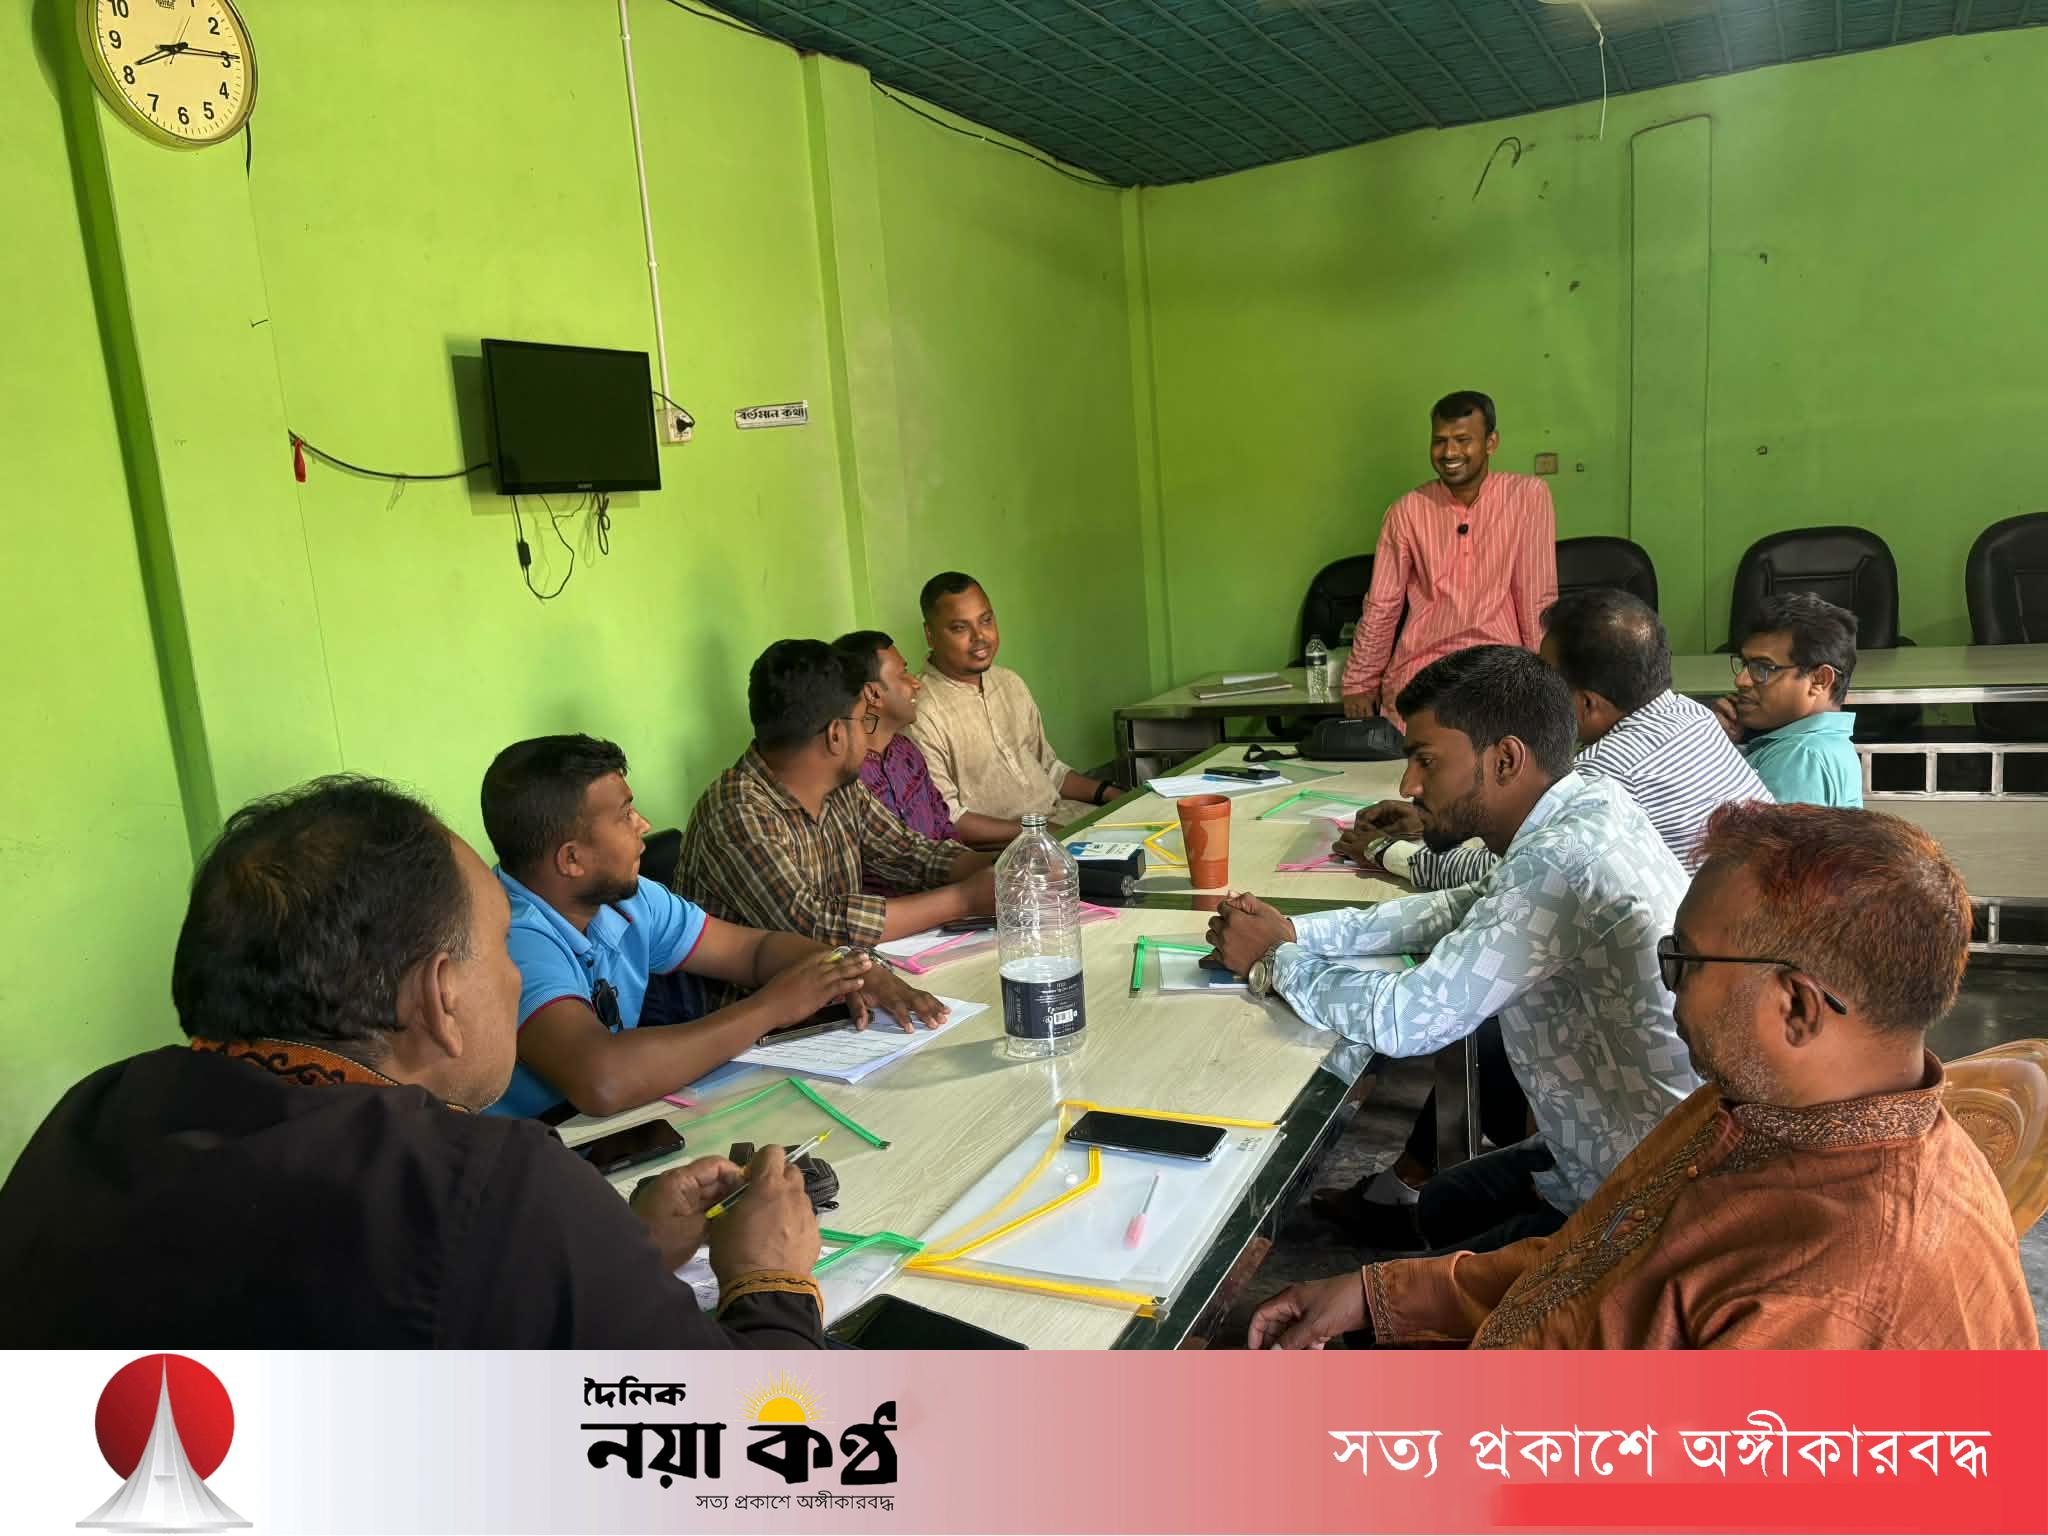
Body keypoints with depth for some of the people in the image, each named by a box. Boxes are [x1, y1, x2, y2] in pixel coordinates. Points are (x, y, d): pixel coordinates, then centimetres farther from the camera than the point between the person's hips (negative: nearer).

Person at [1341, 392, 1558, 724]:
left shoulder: (1529, 495, 1)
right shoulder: (1408, 510, 6)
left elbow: (1538, 598, -1)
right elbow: (1381, 606, 9)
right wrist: (1359, 684, 8)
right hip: (1420, 670, 1)